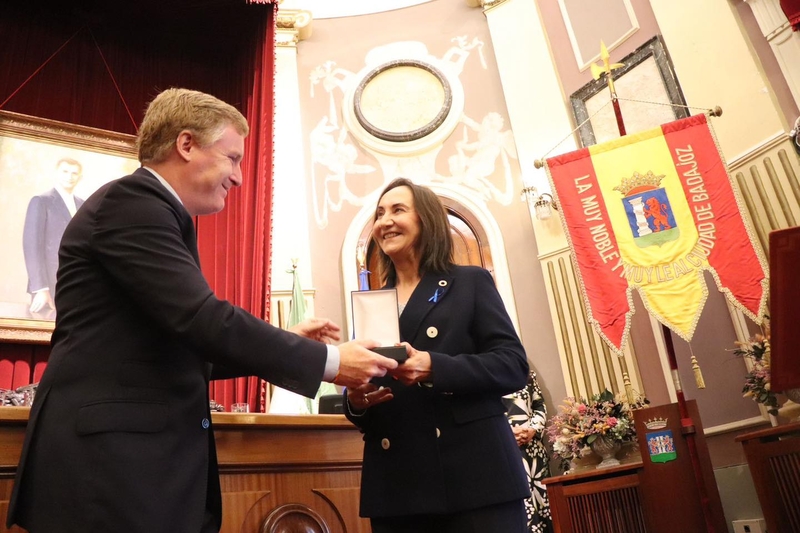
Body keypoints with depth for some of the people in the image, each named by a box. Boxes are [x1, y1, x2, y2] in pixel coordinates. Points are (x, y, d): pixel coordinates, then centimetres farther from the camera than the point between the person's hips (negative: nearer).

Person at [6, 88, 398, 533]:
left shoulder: (151, 210, 16)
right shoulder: (131, 203, -14)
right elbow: (202, 320, -24)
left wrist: (285, 343, 9)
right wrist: (328, 361, -17)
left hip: (151, 461, 9)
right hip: (111, 461, -9)